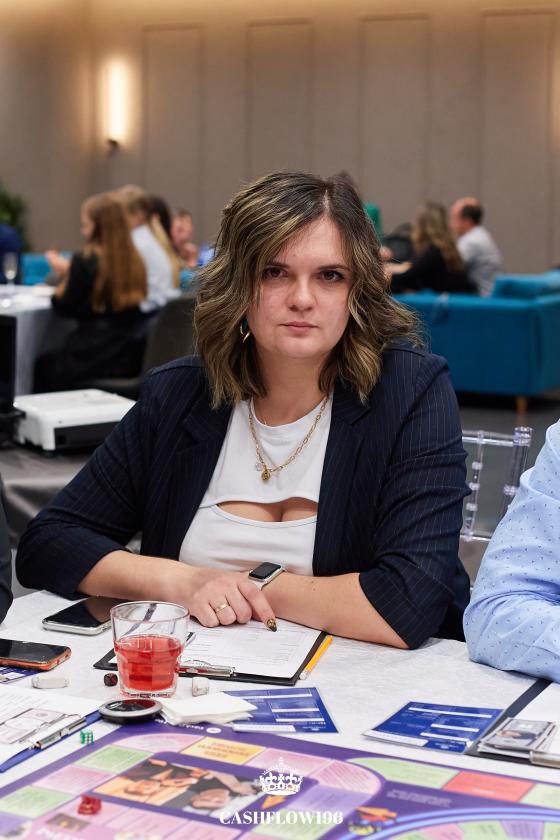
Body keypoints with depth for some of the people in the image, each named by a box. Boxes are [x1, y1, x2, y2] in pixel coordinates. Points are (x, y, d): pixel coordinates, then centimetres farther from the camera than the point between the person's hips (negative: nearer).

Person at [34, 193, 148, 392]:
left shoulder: (85, 261, -15)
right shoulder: (135, 261, 3)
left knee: (43, 366, 22)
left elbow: (64, 308, -8)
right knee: (51, 361, 29)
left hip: (97, 360, -7)